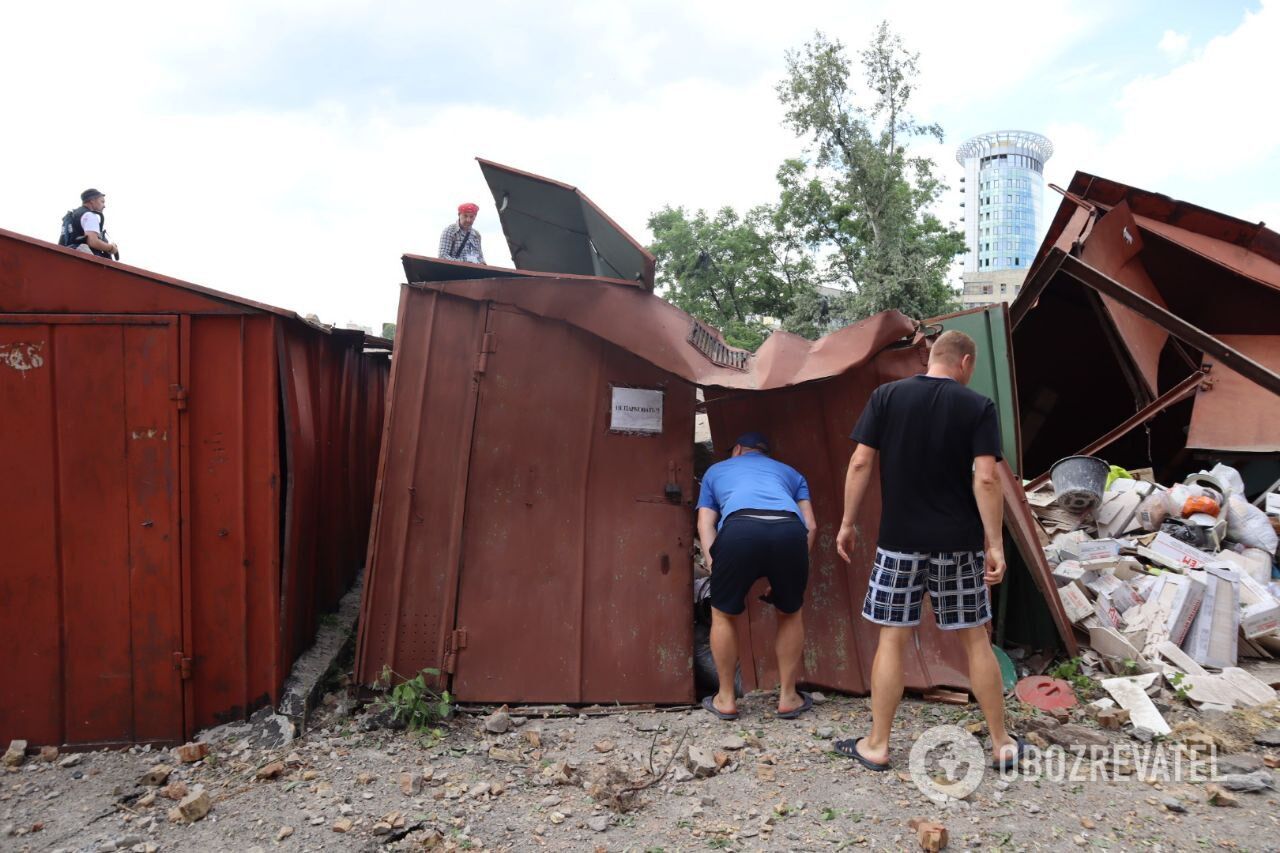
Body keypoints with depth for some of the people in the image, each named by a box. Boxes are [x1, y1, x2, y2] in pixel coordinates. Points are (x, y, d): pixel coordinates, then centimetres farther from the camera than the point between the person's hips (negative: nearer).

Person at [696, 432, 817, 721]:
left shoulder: (716, 470, 38)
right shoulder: (789, 472, 40)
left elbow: (705, 525, 23)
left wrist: (718, 574, 16)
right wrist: (783, 578, 28)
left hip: (739, 529, -1)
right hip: (789, 529, 2)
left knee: (724, 615, 22)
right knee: (790, 614, 26)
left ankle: (726, 700, 31)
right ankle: (788, 698, 34)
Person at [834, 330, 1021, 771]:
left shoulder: (886, 396, -1)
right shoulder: (978, 406, -3)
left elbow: (861, 463, -4)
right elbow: (986, 479, -10)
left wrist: (848, 523, 3)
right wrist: (995, 544, -5)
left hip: (900, 540, 0)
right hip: (959, 543, 0)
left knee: (892, 639, 7)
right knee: (975, 640, 14)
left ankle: (876, 745, 15)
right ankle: (1002, 743, 27)